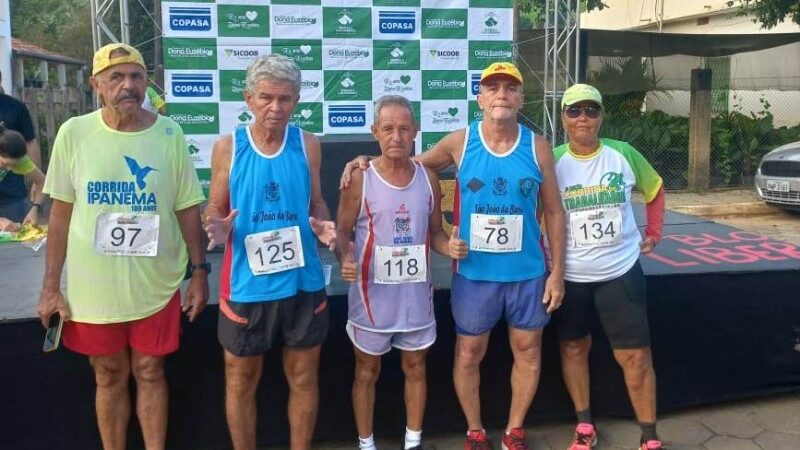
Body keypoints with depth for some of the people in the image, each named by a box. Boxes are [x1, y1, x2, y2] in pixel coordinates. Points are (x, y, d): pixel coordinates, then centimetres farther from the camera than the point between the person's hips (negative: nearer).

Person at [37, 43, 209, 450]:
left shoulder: (169, 134, -4)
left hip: (156, 285, 0)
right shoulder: (74, 133, -4)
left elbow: (187, 209, 2)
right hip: (93, 287, 0)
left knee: (150, 373, 13)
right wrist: (51, 286, 0)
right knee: (109, 377, 14)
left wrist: (199, 271, 0)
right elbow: (61, 212, 1)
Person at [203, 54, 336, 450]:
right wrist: (218, 229, -20)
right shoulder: (227, 147, -4)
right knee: (241, 380, 13)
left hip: (303, 282, 2)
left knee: (303, 378, 15)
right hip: (246, 285, -1)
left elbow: (316, 203, 8)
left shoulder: (308, 145, 0)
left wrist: (322, 226, -13)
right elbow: (215, 209, 2)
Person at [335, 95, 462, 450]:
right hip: (372, 294, -3)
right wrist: (345, 259, -26)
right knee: (367, 372, 12)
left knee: (415, 368, 16)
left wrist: (450, 247, -13)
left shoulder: (428, 178, 1)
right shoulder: (359, 178, -9)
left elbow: (435, 232, 9)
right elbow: (342, 231, -5)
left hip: (416, 292, 4)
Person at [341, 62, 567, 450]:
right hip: (474, 272, -1)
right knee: (469, 353, 10)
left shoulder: (538, 147, -3)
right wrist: (367, 162, -10)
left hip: (527, 272, 1)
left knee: (528, 350, 13)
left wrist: (557, 270, -1)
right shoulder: (459, 142, -5)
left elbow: (553, 211, 2)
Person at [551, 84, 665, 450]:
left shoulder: (624, 154, -4)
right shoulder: (552, 161, -7)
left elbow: (655, 190, 13)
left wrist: (653, 233, 9)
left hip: (620, 271, 0)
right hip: (569, 275, 1)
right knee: (573, 347, 13)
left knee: (635, 354, 2)